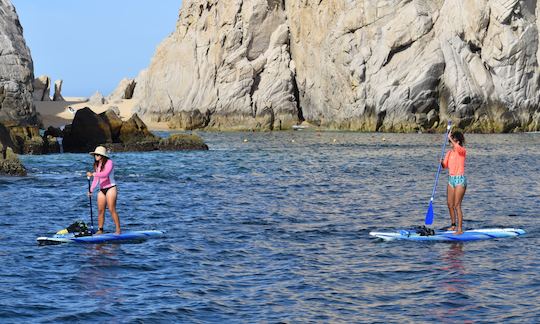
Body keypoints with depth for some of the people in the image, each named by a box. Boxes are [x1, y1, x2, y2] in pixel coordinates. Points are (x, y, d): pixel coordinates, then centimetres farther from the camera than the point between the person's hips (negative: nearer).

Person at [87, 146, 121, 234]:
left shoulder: (109, 162, -8)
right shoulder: (97, 165, 15)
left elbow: (105, 174, -24)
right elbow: (96, 179, 17)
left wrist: (92, 174, -25)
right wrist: (91, 190, 8)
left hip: (110, 188, -7)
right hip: (102, 189, 7)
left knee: (112, 209, -12)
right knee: (100, 210, 3)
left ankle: (118, 230, -10)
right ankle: (100, 230, 9)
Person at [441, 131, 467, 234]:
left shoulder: (462, 151, -8)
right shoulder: (449, 153, 11)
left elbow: (458, 148, -33)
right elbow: (445, 165, 3)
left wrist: (450, 138, -26)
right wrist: (441, 162, -18)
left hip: (460, 180, -7)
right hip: (451, 179, 7)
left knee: (457, 205, -10)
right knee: (450, 204, 13)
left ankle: (460, 229, -7)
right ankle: (453, 225, 28)